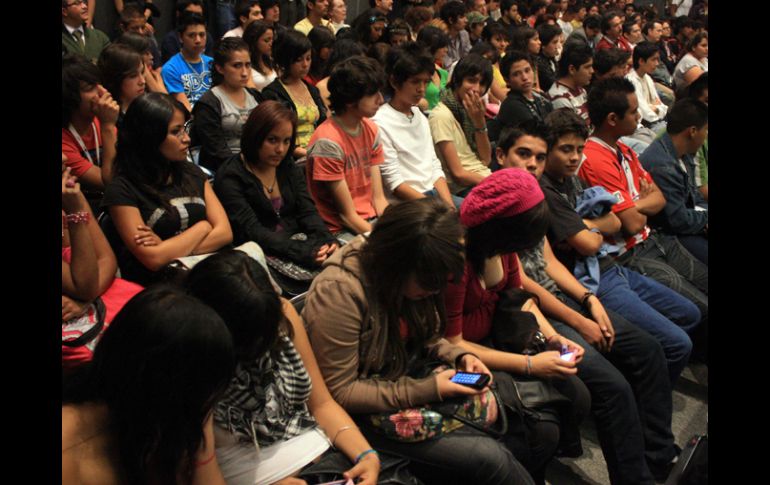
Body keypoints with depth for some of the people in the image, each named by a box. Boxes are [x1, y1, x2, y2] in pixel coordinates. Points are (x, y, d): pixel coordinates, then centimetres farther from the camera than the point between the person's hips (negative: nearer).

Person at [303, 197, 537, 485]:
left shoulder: (418, 276, -6)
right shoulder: (338, 293, -29)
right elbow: (339, 393, -23)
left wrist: (459, 357, -9)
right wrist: (427, 390, -25)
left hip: (406, 380, 7)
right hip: (364, 411, -7)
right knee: (489, 457, -18)